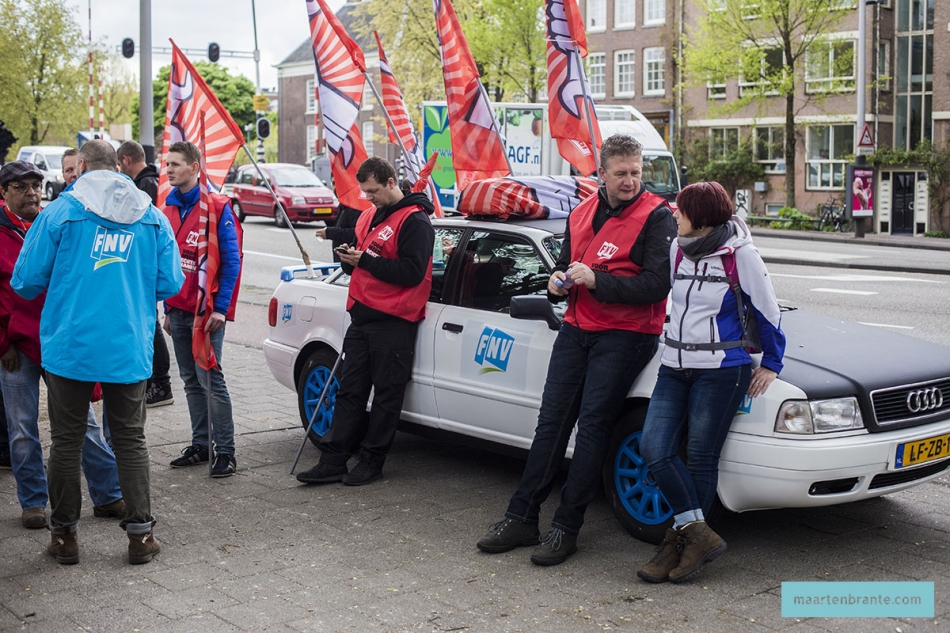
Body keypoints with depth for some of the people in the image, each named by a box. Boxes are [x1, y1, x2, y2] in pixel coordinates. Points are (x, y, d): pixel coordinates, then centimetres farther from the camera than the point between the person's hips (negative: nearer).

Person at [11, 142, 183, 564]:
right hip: (129, 350, 2)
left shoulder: (60, 212, -4)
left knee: (66, 441, 10)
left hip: (69, 349, -2)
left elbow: (27, 282, -4)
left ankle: (64, 534, 18)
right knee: (130, 439, 11)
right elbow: (169, 284, 5)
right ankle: (140, 534, 11)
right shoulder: (153, 217, 5)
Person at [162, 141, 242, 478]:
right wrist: (167, 308, 15)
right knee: (191, 381, 11)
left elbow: (231, 261, -10)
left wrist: (220, 308, -15)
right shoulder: (169, 209, 13)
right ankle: (200, 444, 20)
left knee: (211, 380, -6)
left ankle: (225, 451, 1)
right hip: (178, 310, 6)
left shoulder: (217, 207, -7)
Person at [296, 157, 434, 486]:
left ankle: (372, 460, 10)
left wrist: (367, 261, -16)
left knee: (387, 394, 2)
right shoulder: (370, 216, 18)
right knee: (350, 389, 8)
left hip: (393, 321, -8)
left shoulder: (414, 221, -9)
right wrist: (349, 257, 2)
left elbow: (413, 272, -19)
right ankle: (333, 460, 10)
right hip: (362, 316, 8)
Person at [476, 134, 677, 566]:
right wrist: (558, 282, 0)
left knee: (592, 427, -5)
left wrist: (596, 280, -22)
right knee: (551, 421, 6)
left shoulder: (656, 217, -8)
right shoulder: (582, 214, 12)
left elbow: (657, 285, -18)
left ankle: (566, 527, 4)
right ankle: (522, 517, 13)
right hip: (576, 329, 6)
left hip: (624, 336, -6)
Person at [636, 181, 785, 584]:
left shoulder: (740, 255, -7)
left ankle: (680, 540, 10)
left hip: (721, 371, -6)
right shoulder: (678, 250, 9)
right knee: (654, 449, -8)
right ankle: (700, 535, -2)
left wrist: (771, 365, 8)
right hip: (674, 368, 6)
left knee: (701, 458, -2)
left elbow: (768, 312, 2)